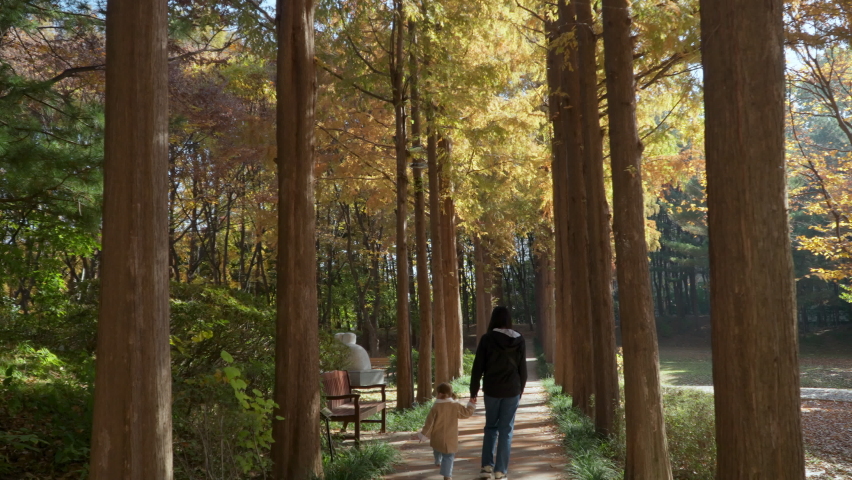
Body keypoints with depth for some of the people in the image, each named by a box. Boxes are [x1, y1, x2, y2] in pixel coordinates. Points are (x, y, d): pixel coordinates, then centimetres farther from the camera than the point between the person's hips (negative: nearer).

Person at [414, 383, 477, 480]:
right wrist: (471, 405, 25)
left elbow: (430, 423, -10)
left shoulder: (436, 407, -13)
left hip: (437, 438, 1)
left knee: (437, 450, 29)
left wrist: (423, 435, -2)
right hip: (450, 439, -1)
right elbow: (467, 413, 6)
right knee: (448, 457, 1)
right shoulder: (456, 406, -7)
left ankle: (438, 462, 52)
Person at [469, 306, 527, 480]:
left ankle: (487, 465, 7)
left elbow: (478, 367, -6)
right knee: (506, 429, 7)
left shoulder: (487, 339, -7)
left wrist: (473, 390, 2)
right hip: (512, 390, 1)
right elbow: (522, 368, 3)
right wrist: (521, 390, 15)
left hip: (491, 390, 0)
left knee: (491, 426, 16)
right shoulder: (519, 340, -2)